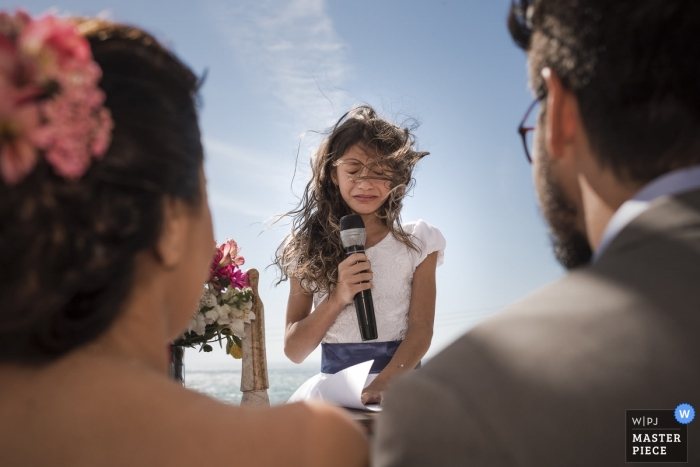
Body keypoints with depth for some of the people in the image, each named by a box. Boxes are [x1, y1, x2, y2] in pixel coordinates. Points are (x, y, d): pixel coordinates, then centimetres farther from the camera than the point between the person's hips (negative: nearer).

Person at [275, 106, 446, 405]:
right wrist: (337, 298, -13)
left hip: (398, 381, -1)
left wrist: (382, 384, -20)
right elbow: (294, 351, 4)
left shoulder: (418, 242, 6)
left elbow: (421, 330, -2)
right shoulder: (309, 247, 6)